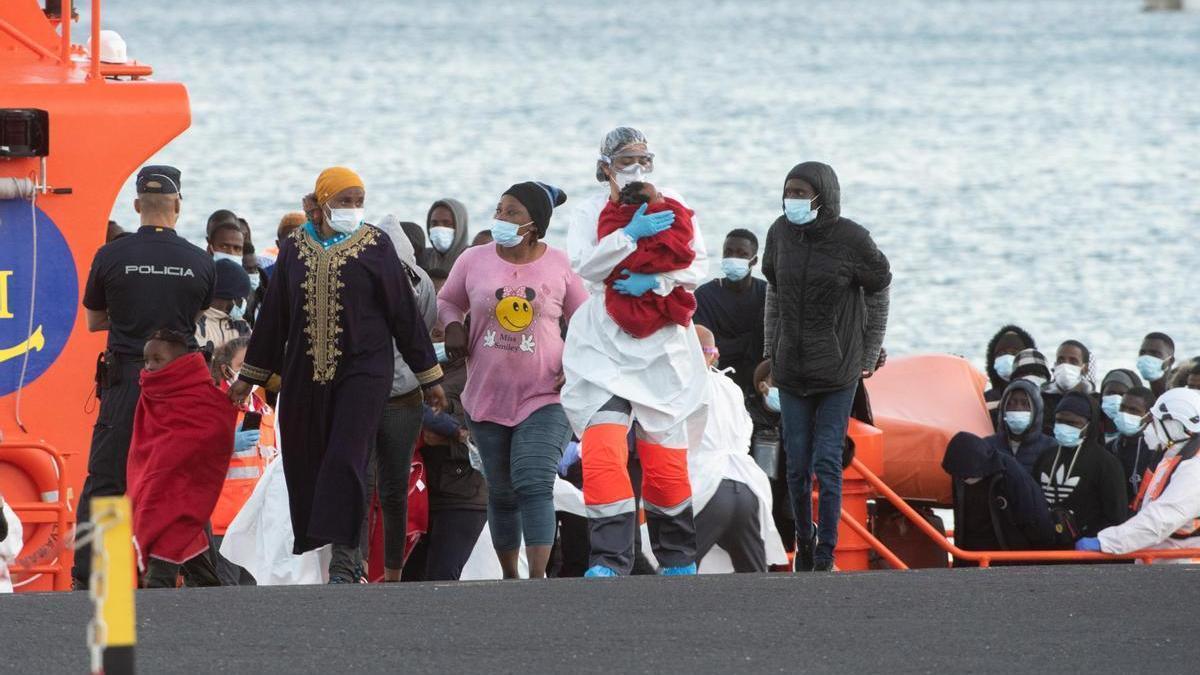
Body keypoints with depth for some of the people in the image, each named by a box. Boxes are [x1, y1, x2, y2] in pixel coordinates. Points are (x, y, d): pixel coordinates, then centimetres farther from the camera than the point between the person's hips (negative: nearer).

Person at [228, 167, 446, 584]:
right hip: (304, 375, 4)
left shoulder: (375, 246, 1)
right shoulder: (295, 249, 9)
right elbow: (274, 315, 17)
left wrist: (429, 376, 5)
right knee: (305, 465, 2)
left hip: (362, 370, -4)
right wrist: (250, 375, 19)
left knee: (346, 460, -15)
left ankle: (343, 557, -16)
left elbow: (404, 312, 4)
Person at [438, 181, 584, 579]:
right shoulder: (474, 261, 1)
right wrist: (453, 325, -4)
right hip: (487, 397, 3)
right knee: (501, 493, 12)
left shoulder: (558, 266, -2)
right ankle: (509, 576, 25)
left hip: (543, 396, -3)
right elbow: (447, 301, 18)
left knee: (534, 484, -17)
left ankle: (538, 578, -21)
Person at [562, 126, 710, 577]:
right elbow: (583, 264, -12)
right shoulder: (589, 213, 4)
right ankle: (609, 562, -20)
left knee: (666, 460, 5)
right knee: (602, 454, -18)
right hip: (604, 349, -1)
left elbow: (698, 266, 1)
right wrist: (632, 234, -23)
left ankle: (678, 562, 22)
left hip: (663, 349, 1)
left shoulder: (672, 206, 7)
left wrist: (654, 281, -16)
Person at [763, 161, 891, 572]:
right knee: (797, 465, 6)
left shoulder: (852, 240, -11)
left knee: (827, 461, -6)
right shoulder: (781, 234, 0)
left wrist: (869, 357, 3)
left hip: (838, 370, -4)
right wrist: (771, 352, 12)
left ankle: (826, 553, -2)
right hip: (791, 369, 4)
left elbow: (878, 296, 2)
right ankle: (804, 545, 20)